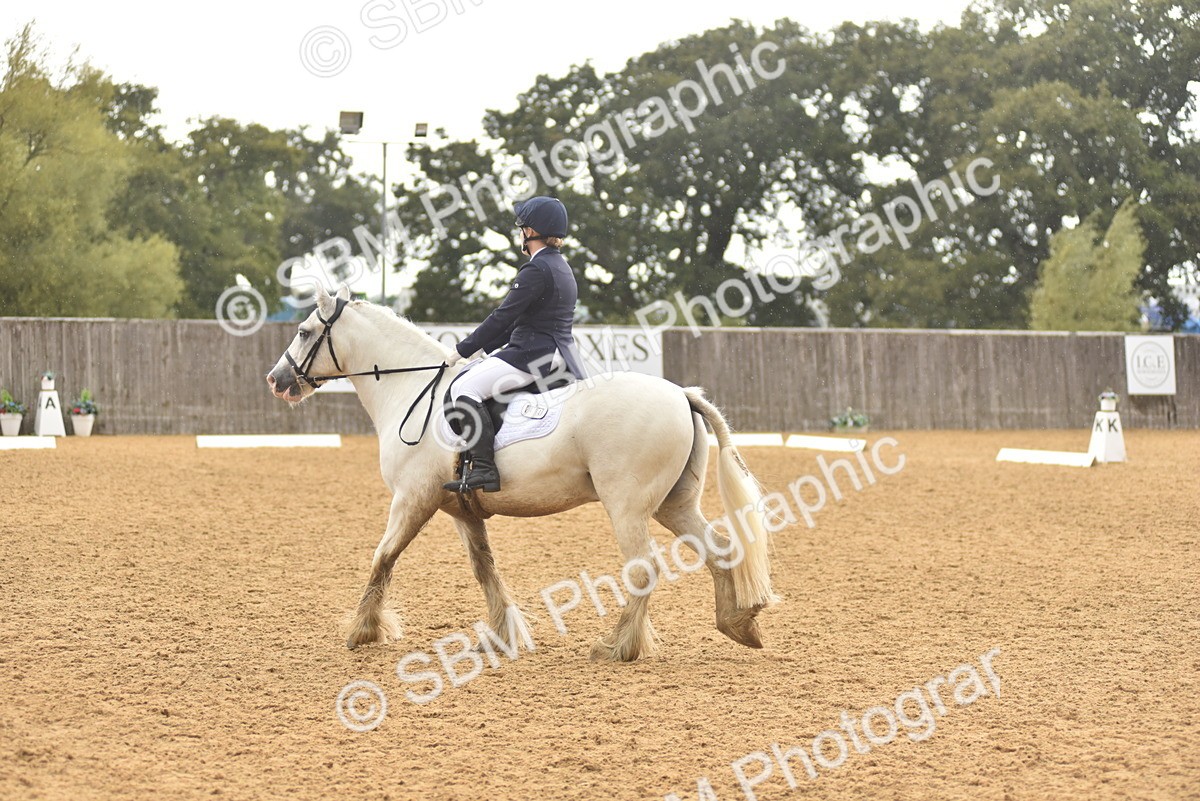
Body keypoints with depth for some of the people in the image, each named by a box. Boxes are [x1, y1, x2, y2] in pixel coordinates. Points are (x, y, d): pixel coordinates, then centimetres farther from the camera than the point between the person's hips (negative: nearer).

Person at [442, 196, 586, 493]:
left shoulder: (536, 270, -14)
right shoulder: (562, 268, 18)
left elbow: (503, 317, -16)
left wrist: (463, 350, -9)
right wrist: (483, 347, 18)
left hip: (534, 355, -11)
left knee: (463, 388, -19)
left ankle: (484, 468, -27)